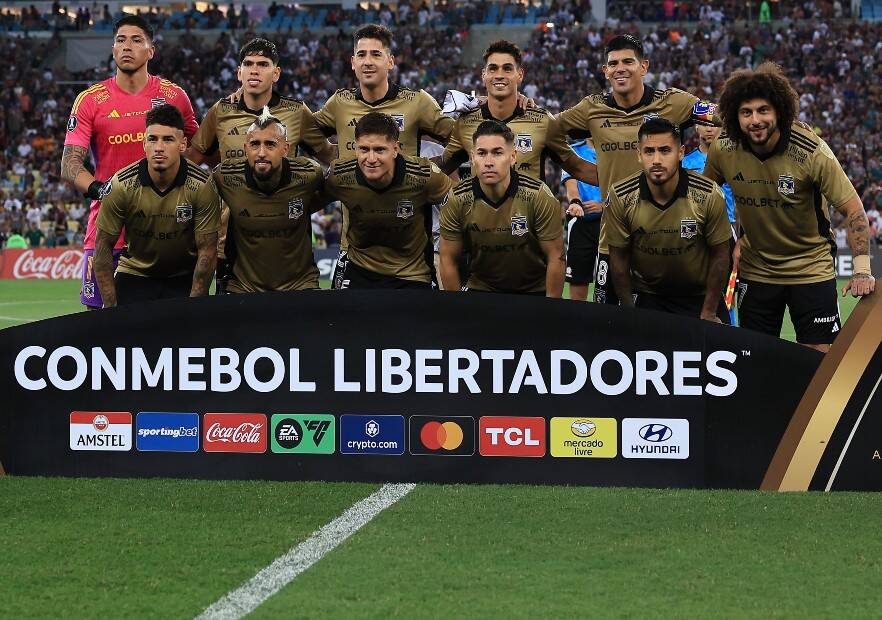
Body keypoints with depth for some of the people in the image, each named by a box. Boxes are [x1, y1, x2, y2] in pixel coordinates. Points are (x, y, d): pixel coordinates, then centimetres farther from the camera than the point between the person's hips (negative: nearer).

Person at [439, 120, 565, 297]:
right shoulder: (457, 200, -12)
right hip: (480, 288, 1)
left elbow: (556, 258, -11)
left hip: (534, 290, -1)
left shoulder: (539, 196, -18)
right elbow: (448, 259, -2)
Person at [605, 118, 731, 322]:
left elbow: (719, 255, -8)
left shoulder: (709, 195, -18)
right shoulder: (620, 197, -15)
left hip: (701, 296, 0)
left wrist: (708, 314, -6)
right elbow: (619, 257, -5)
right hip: (649, 299, 0)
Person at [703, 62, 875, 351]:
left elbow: (852, 209, -14)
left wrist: (862, 269, -21)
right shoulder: (723, 151, -11)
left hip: (811, 269, -3)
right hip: (755, 271, 3)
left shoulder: (811, 151, -19)